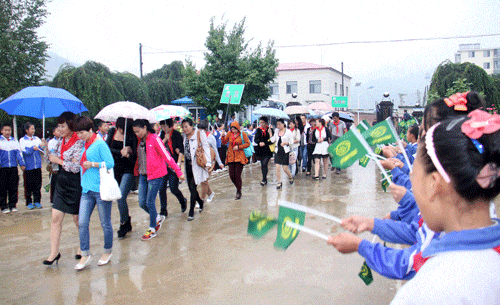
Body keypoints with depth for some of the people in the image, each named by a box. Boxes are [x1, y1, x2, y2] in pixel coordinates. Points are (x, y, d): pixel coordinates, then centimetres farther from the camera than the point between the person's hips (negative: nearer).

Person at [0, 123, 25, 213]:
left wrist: (22, 164, 2)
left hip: (13, 167, 3)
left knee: (13, 187, 3)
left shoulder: (15, 141, 13)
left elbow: (18, 153, 11)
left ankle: (12, 205, 12)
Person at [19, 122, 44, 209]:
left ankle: (37, 201, 13)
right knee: (29, 185, 1)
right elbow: (24, 151, -11)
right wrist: (33, 148, -27)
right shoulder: (22, 140, 2)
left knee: (38, 184, 4)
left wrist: (43, 146, -19)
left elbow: (42, 148, 3)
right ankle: (29, 202, 10)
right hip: (28, 167, -3)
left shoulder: (37, 139, 11)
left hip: (37, 166, 3)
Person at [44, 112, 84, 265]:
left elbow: (76, 167, -21)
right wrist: (48, 151, 6)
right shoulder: (62, 141, 10)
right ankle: (54, 252, 10)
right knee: (56, 218, 3)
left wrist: (59, 160, -14)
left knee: (78, 219, 8)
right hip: (61, 183, 7)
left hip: (74, 185, -7)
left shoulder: (79, 143, -15)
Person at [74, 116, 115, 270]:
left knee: (105, 223, 6)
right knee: (82, 223, 0)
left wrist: (92, 164, -18)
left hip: (101, 189, -7)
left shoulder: (100, 144, -9)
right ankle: (85, 255, 10)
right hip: (87, 190, 7)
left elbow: (110, 163, -14)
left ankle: (107, 252, 22)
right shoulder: (85, 145, 14)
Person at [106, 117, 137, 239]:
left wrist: (128, 154, -33)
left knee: (121, 198, -16)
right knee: (119, 198, 11)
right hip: (115, 169, 5)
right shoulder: (112, 132, 3)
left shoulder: (132, 135, -10)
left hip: (128, 170, -5)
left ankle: (124, 224, 4)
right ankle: (127, 223, 29)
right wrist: (120, 152, -20)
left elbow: (135, 157, -12)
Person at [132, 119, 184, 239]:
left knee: (149, 202, -4)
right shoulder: (140, 140, 8)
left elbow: (166, 156, -12)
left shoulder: (154, 139, -11)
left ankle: (152, 229, 13)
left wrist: (178, 171, -13)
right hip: (143, 175, 7)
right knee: (142, 203, 5)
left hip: (156, 174, -7)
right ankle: (158, 218, 31)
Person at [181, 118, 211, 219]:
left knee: (193, 187, -8)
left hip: (197, 164, -5)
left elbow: (206, 147, -6)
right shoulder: (184, 136, 9)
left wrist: (208, 163, -13)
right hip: (188, 164, 5)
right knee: (190, 187, 7)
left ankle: (191, 212, 0)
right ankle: (200, 202, 33)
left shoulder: (199, 134, -6)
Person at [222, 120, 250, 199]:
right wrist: (223, 137, -11)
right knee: (231, 175, 0)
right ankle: (239, 185, 30)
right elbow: (224, 142, 8)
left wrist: (238, 147, -11)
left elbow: (248, 143, -1)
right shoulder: (229, 133, 5)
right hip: (231, 157, 4)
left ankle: (239, 193, 8)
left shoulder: (242, 134, -4)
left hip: (239, 157, -3)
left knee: (237, 175, -6)